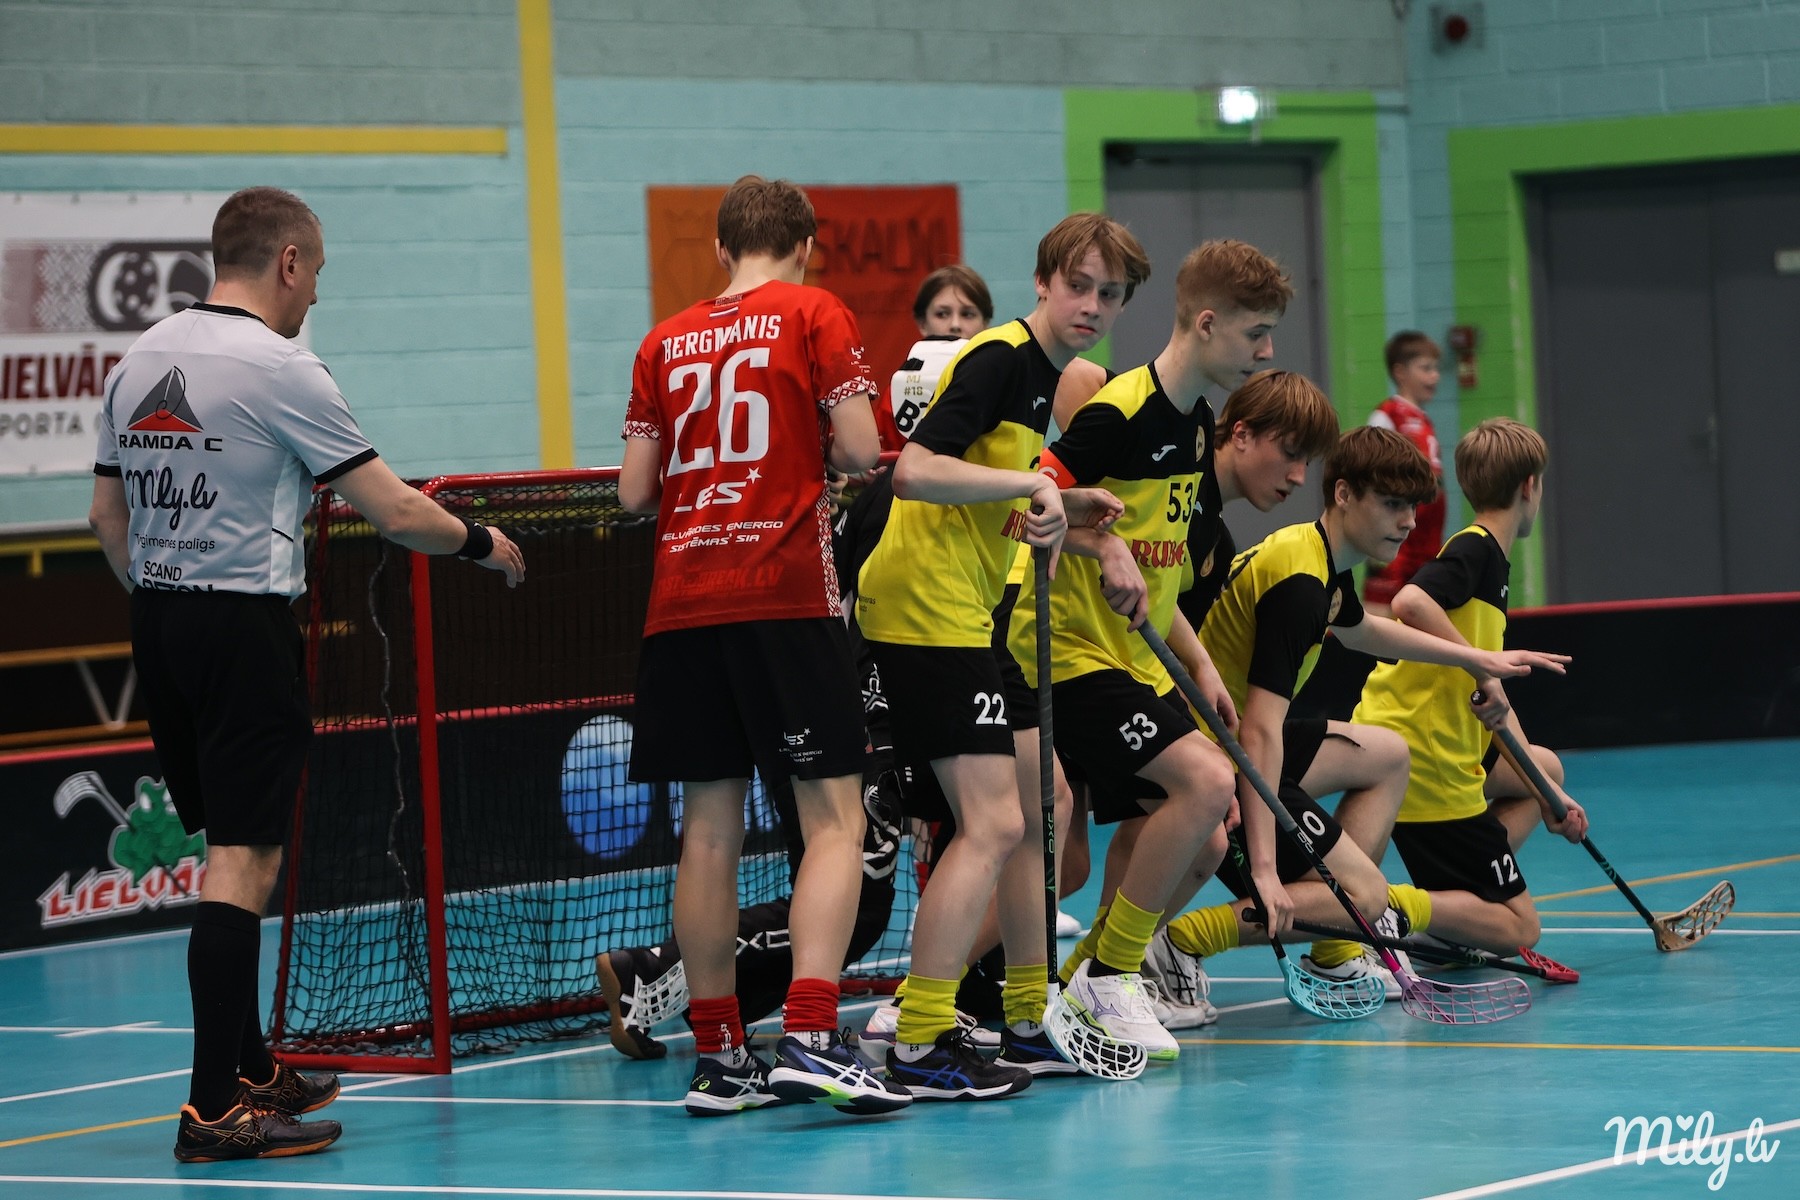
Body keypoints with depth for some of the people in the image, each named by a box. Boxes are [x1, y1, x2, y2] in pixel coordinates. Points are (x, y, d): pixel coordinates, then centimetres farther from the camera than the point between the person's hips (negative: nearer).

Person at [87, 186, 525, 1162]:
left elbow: (108, 517, 16)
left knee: (230, 851, 18)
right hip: (246, 624, -8)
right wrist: (481, 544, 7)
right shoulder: (277, 369, -12)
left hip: (159, 618, 8)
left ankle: (249, 1070, 25)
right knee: (243, 861, -9)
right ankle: (215, 1108, -13)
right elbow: (396, 513, -9)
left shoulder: (138, 361, 10)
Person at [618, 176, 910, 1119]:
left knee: (710, 831, 8)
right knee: (833, 819, -4)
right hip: (785, 597, -5)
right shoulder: (815, 315, 2)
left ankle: (718, 1057, 9)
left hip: (680, 606, 5)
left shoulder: (665, 343, 14)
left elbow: (635, 490, 11)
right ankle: (809, 1035, -19)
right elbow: (858, 450, -5)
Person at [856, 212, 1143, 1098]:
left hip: (969, 615, 11)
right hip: (927, 612, -11)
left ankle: (1029, 1022, 24)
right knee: (992, 823, -14)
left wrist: (1061, 508, 7)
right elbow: (915, 469, -26)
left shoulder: (1038, 371, 16)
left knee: (1042, 809, 15)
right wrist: (1030, 482, -26)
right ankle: (919, 1047, -13)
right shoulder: (1001, 359, -14)